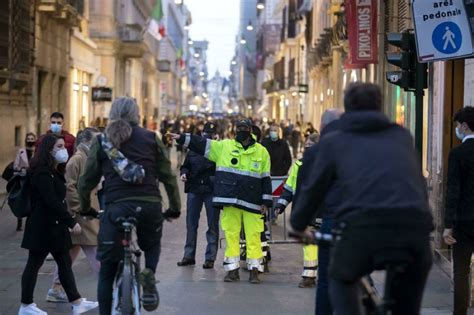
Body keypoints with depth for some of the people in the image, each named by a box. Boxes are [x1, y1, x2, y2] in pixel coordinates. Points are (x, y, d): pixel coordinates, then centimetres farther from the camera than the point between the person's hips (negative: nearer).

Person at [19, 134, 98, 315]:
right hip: (42, 227, -10)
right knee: (34, 264, 0)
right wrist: (72, 222, -23)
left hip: (55, 225, 10)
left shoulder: (53, 171, 14)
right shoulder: (42, 173, -17)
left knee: (65, 263, 9)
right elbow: (52, 202, -23)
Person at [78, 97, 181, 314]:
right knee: (152, 245, 30)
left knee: (107, 270, 11)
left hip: (116, 206, -1)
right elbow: (167, 176, 10)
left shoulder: (101, 141, 11)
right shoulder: (151, 138, 11)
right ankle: (149, 273, 0)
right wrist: (175, 207, 21)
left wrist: (85, 207, 28)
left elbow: (87, 180, 12)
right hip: (150, 205, 1)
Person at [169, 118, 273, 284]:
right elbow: (202, 144, 8)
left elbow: (265, 178, 8)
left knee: (253, 236, -1)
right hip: (230, 200, 1)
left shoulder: (261, 152, 7)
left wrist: (265, 202, 4)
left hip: (252, 202, -1)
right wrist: (181, 138, 0)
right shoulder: (224, 146, 8)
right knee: (231, 235, 4)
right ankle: (232, 269, 11)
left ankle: (254, 269, 7)